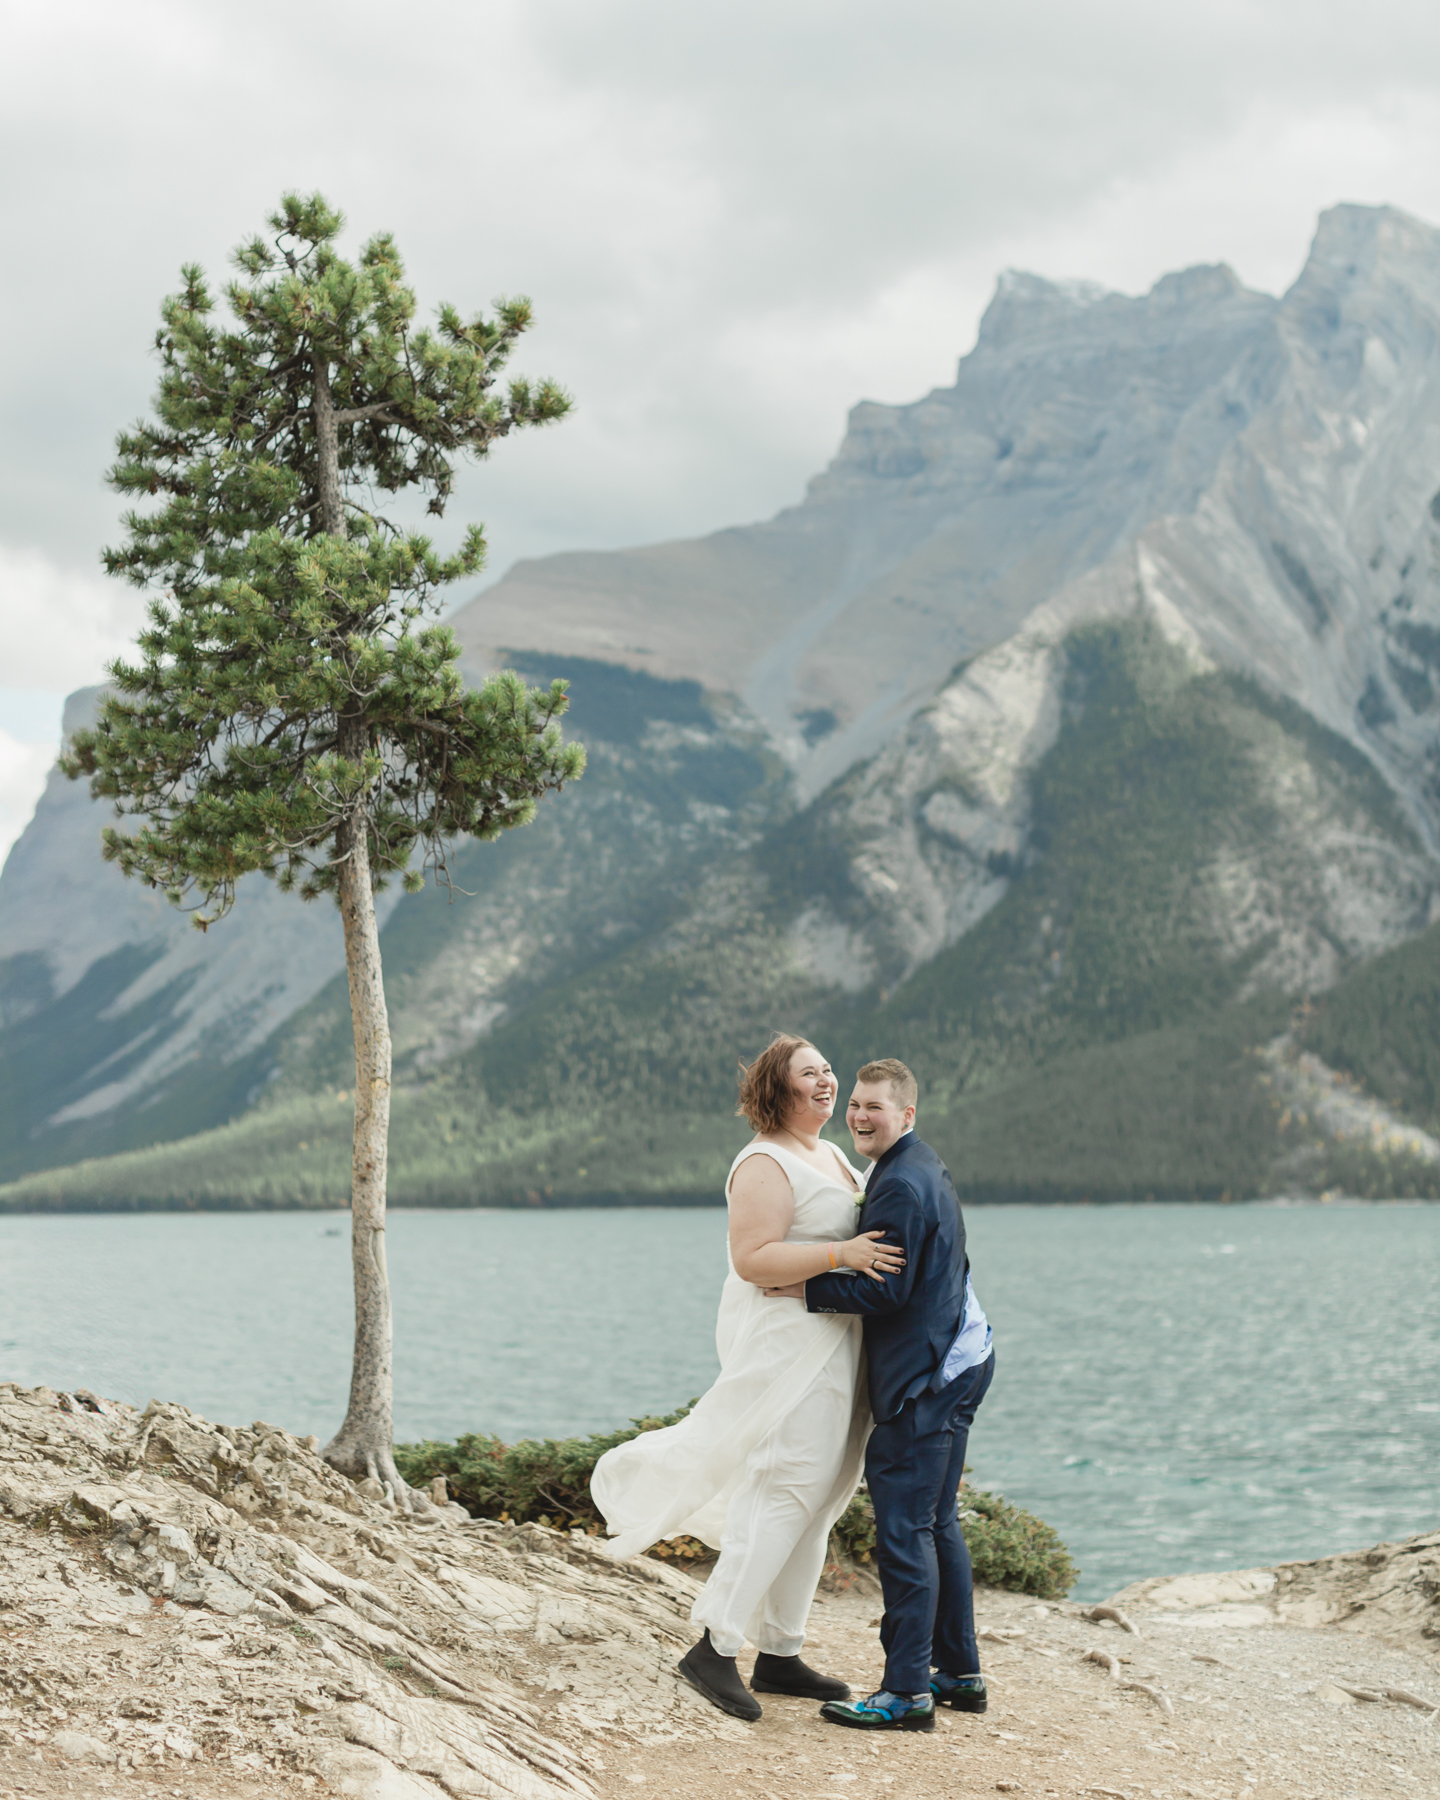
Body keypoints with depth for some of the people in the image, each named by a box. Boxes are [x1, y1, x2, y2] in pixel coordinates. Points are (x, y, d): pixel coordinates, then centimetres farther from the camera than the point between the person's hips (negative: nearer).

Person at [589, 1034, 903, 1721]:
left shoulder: (831, 1156, 18)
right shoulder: (766, 1164, -12)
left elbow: (865, 1230, 32)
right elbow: (753, 1258, -22)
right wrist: (842, 1254, -27)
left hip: (830, 1347, 10)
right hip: (786, 1338, -10)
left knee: (814, 1501, 11)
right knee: (783, 1493, -13)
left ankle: (778, 1655, 17)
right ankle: (715, 1649, -10)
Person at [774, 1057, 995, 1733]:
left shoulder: (901, 1184, -17)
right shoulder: (923, 1168, 16)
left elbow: (886, 1291, -19)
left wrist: (806, 1288, -13)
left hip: (925, 1376, -11)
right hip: (956, 1365, 11)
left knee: (904, 1529, -10)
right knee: (936, 1524, 16)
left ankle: (907, 1690, -9)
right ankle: (959, 1674, 22)